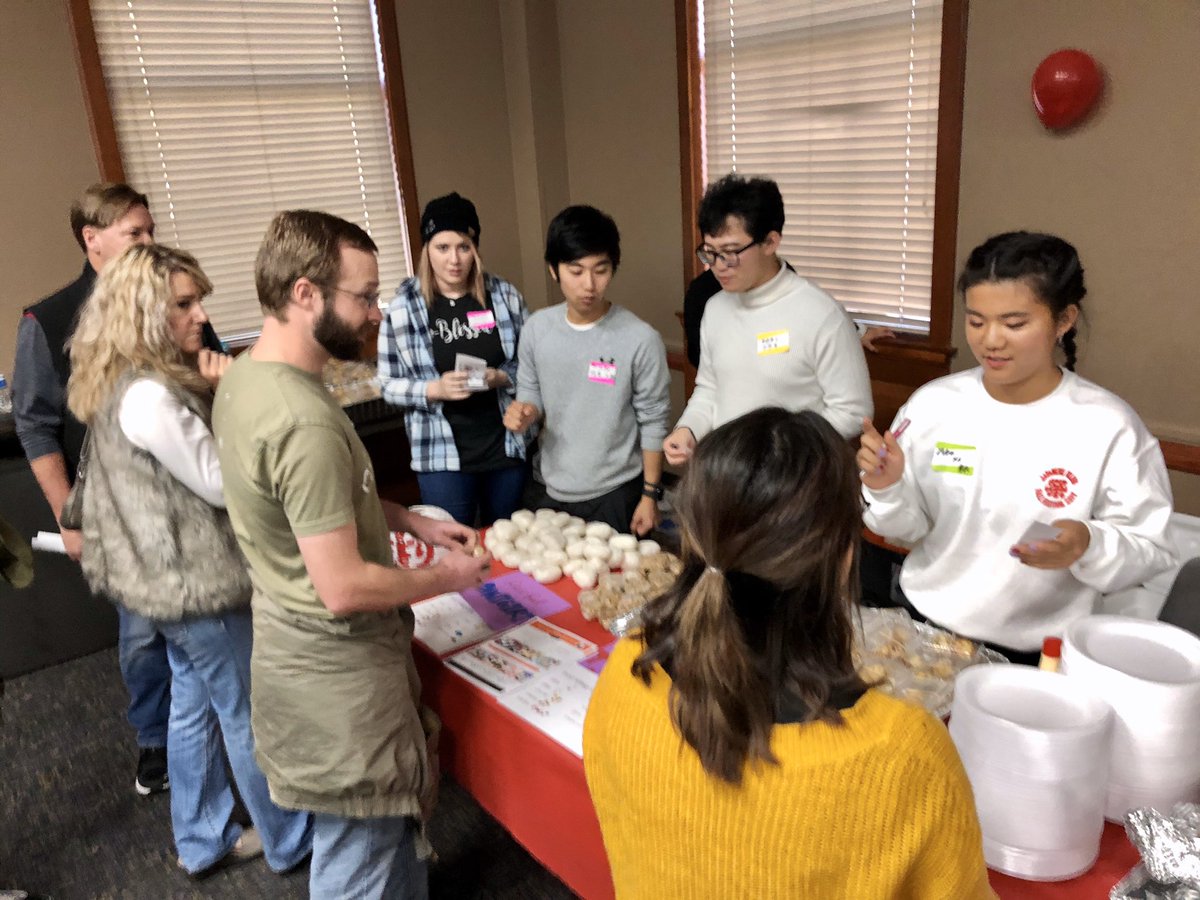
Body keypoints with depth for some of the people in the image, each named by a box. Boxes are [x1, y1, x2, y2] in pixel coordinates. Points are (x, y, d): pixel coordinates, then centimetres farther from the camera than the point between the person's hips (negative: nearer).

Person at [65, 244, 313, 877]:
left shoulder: (120, 383, 5)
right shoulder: (148, 395, -26)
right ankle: (290, 841, 27)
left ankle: (203, 842, 38)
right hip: (195, 582, -10)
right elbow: (221, 482, -21)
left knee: (193, 706, 21)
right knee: (248, 716, 7)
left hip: (169, 578, 10)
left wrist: (212, 396, -1)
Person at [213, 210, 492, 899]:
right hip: (338, 678, -9)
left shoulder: (245, 375, 1)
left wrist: (412, 521, 7)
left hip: (298, 650, 9)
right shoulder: (304, 421, -31)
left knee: (392, 821, 28)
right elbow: (345, 587, -29)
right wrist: (448, 577, -13)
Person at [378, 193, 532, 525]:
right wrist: (434, 389, -19)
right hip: (442, 456, -2)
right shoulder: (403, 307, -7)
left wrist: (502, 378, -14)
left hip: (506, 447, 2)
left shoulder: (505, 296, -3)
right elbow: (389, 385, -3)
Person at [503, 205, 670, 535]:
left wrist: (650, 494, -6)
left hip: (615, 494, -3)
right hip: (550, 489, 4)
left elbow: (653, 424, -9)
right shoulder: (536, 328, -5)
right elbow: (532, 396, 7)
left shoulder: (640, 339, -17)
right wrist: (524, 413, -16)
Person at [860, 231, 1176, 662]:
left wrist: (1089, 547, -24)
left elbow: (1150, 554, -6)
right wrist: (888, 490, -16)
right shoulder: (932, 403, -3)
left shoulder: (1110, 427, -11)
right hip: (920, 622, 1)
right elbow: (907, 531, 3)